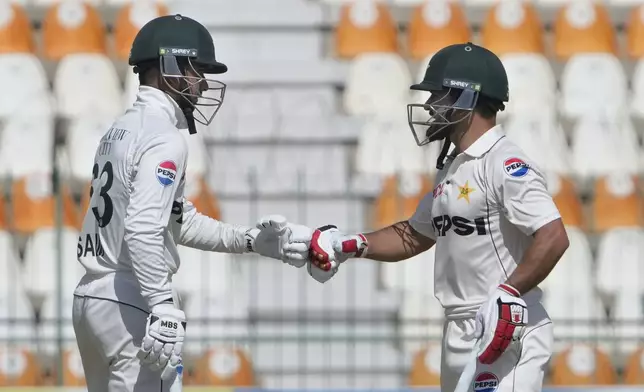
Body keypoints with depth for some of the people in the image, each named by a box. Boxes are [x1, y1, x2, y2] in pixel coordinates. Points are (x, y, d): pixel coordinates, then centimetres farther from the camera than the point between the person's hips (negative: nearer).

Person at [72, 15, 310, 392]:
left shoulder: (122, 129, 17)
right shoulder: (164, 138, -14)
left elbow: (180, 220, 21)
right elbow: (143, 231, -26)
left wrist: (250, 240, 16)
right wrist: (165, 310, -30)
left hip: (90, 297, 10)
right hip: (130, 305, -10)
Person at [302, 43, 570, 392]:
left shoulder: (504, 164, -15)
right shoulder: (451, 168, 17)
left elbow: (553, 238, -24)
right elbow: (416, 237, 26)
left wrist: (507, 295, -30)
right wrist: (349, 245, 14)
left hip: (504, 333, -10)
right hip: (459, 334, 10)